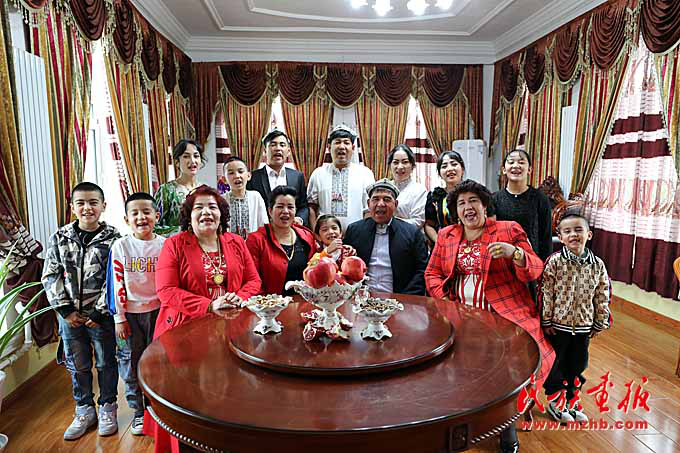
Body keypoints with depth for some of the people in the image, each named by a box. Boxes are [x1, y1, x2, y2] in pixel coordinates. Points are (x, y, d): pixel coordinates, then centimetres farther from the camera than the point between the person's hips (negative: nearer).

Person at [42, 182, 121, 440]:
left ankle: (108, 409, 30)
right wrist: (65, 309, -5)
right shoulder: (60, 238, 1)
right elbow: (51, 276, 2)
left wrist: (99, 312, -13)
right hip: (70, 316, 3)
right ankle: (85, 412, 33)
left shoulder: (112, 239, -8)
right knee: (77, 366, 15)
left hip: (102, 315, -3)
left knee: (106, 363, 10)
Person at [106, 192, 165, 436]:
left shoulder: (165, 245, -5)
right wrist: (118, 318, -4)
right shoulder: (120, 246, -6)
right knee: (131, 362, 9)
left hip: (158, 311, 0)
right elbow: (116, 284, -4)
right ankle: (138, 411, 27)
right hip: (129, 313, 0)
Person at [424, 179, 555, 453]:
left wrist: (515, 252, -21)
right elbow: (432, 273, 14)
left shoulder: (509, 230, 3)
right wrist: (446, 302, -3)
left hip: (503, 315, -3)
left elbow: (534, 272, -1)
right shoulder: (446, 235, 13)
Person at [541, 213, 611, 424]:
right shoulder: (555, 261, -14)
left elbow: (602, 297, 5)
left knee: (578, 364, 17)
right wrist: (546, 321, -10)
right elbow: (546, 293, -12)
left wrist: (599, 323, 7)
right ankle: (554, 401, 29)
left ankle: (571, 400, 37)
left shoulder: (597, 265, -3)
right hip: (558, 325, -3)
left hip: (583, 326, 4)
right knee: (556, 364, 10)